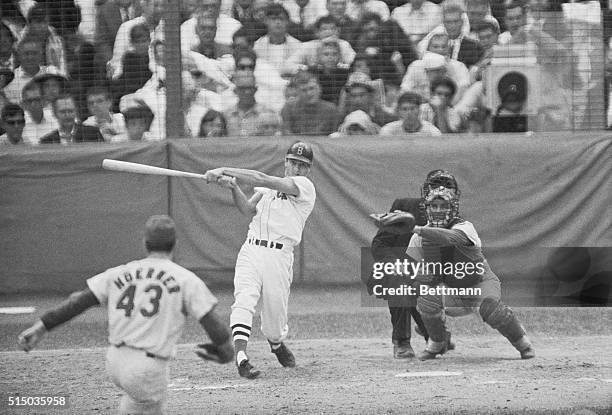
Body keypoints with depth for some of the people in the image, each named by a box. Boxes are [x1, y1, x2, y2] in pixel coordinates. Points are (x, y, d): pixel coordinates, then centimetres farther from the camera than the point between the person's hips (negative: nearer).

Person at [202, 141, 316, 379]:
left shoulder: (305, 187, 0)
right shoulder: (270, 187, 20)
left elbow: (262, 180, -10)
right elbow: (248, 210, 6)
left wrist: (224, 171, -14)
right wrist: (233, 187, -11)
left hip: (279, 256, -3)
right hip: (251, 250, 3)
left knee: (274, 315, 2)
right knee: (244, 299, -20)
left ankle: (276, 343, 37)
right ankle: (241, 356, -29)